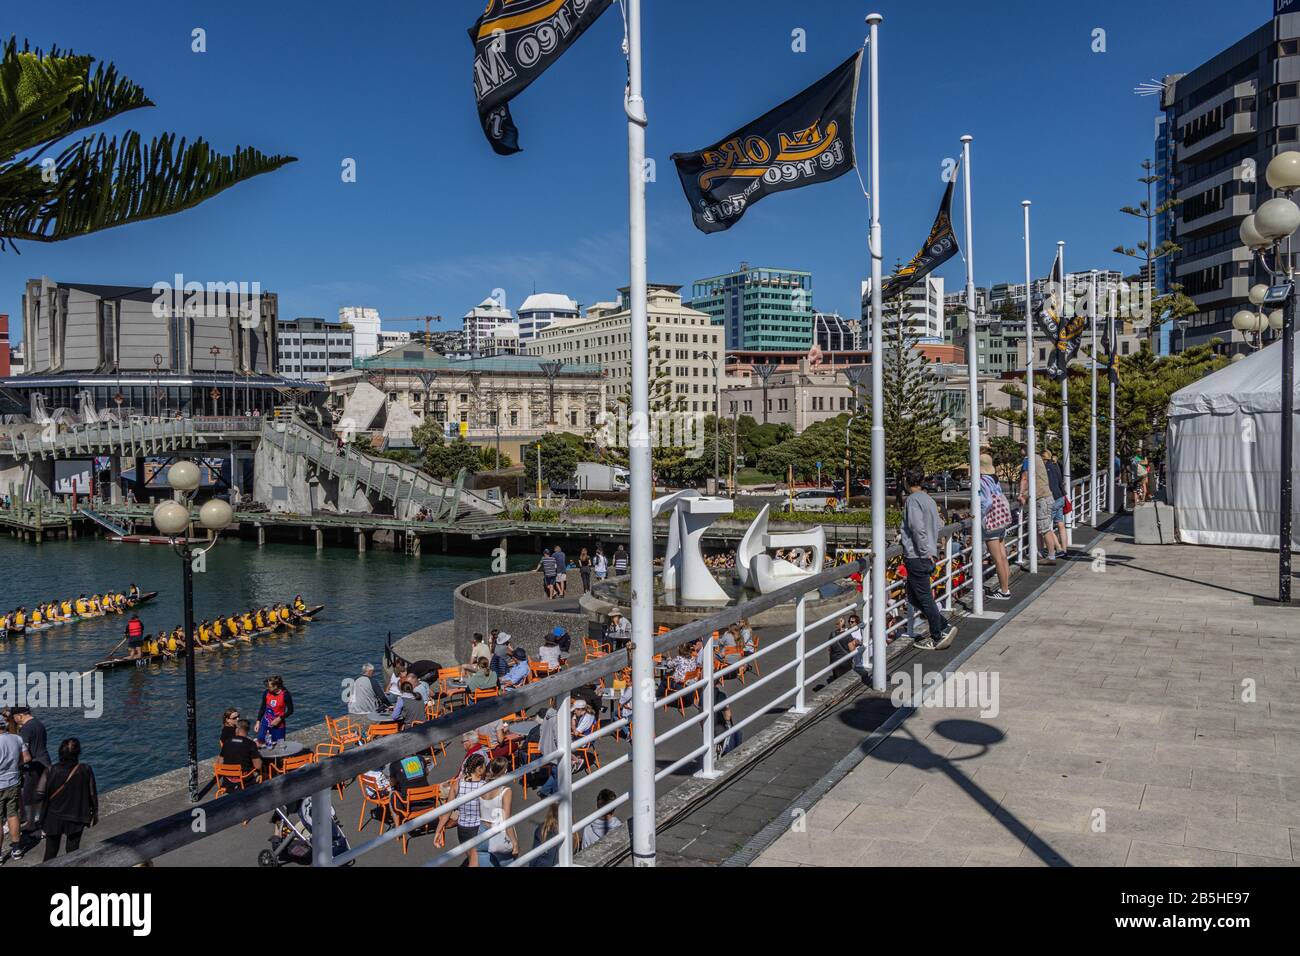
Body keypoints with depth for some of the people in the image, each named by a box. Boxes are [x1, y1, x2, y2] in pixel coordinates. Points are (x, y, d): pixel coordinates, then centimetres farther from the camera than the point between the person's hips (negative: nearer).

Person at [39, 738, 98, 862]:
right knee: (73, 850, 17)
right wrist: (95, 812, 8)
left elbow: (42, 793, -14)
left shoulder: (53, 771, -20)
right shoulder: (85, 770, -18)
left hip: (54, 818, 0)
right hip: (76, 818, 0)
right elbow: (93, 794, -8)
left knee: (51, 851, 18)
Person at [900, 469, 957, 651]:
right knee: (913, 596, 15)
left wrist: (925, 551, -18)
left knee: (924, 597, -2)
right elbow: (938, 525, 19)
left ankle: (937, 637, 4)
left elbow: (918, 527, -23)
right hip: (927, 555, 9)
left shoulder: (913, 500, -13)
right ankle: (943, 627, 16)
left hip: (917, 556, -9)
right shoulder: (929, 499, 14)